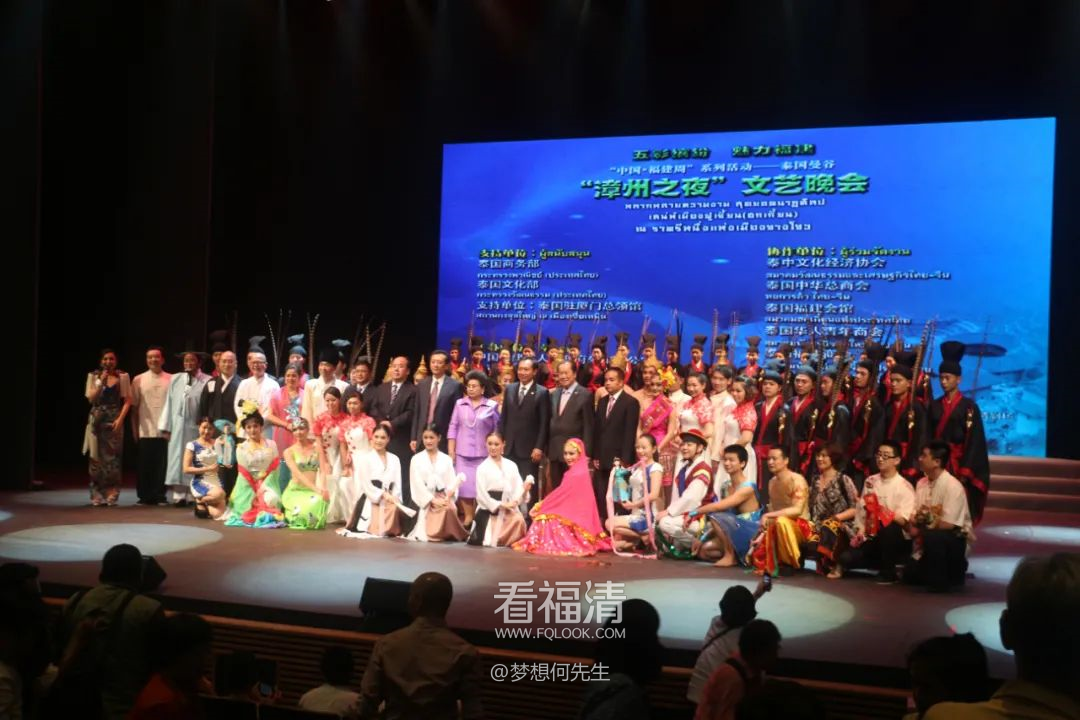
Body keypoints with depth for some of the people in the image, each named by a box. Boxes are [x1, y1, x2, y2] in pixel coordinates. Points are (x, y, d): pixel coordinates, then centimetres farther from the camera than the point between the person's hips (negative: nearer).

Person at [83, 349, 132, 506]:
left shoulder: (123, 376, 3)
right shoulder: (93, 376, 7)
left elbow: (127, 400, 1)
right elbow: (91, 398, -1)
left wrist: (120, 419, -9)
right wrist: (101, 382, -11)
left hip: (114, 421, -1)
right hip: (97, 420, 1)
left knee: (113, 458, -3)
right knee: (97, 458, 0)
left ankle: (111, 495, 2)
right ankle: (97, 496, 5)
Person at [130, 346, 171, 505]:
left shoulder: (170, 379, 2)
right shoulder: (138, 380, 4)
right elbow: (134, 407, 6)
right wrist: (134, 429, 4)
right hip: (145, 431, 0)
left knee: (162, 464, 3)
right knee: (144, 465, 5)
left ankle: (159, 495, 13)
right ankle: (144, 496, 15)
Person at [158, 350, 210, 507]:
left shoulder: (207, 381, -5)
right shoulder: (175, 379, 8)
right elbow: (169, 404, 7)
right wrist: (166, 427, 3)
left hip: (197, 427, -3)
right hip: (178, 427, 3)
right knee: (177, 459, 2)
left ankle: (193, 495, 8)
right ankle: (178, 495, 4)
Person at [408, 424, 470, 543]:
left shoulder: (447, 459, 13)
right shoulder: (416, 459, 7)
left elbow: (452, 481, 3)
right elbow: (417, 484, -4)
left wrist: (448, 497, -20)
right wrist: (433, 500, -17)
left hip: (443, 499, 2)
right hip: (425, 501, -1)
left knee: (449, 509, -35)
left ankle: (448, 534, -13)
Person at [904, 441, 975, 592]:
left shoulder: (952, 486, -21)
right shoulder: (922, 483, 2)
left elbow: (948, 524, -25)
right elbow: (916, 515, 6)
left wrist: (922, 528, -11)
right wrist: (913, 527, -16)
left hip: (955, 539, -7)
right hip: (931, 539, 8)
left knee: (931, 537, -38)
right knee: (910, 575, 1)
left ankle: (939, 581, -16)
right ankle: (951, 572, 23)